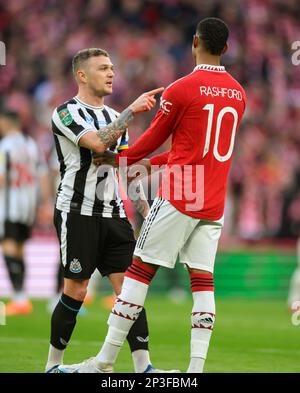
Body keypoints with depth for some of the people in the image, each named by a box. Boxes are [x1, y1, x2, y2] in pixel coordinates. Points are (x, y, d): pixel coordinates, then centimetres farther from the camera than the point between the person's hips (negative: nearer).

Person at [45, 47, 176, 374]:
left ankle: (143, 366, -8)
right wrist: (132, 110, -25)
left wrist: (147, 212, 13)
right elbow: (97, 143, -24)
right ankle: (53, 365, 11)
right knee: (76, 290, -4)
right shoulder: (66, 113, -6)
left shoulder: (114, 117, 17)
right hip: (77, 212, -6)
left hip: (113, 213, 6)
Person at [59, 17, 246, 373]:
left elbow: (153, 139, 2)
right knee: (203, 280, 3)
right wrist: (151, 165, 25)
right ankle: (197, 368, -5)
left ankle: (105, 361, 3)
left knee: (139, 270, 1)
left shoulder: (181, 89, -10)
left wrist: (117, 159, 20)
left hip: (178, 198, -6)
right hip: (214, 203, 6)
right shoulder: (238, 94, 11)